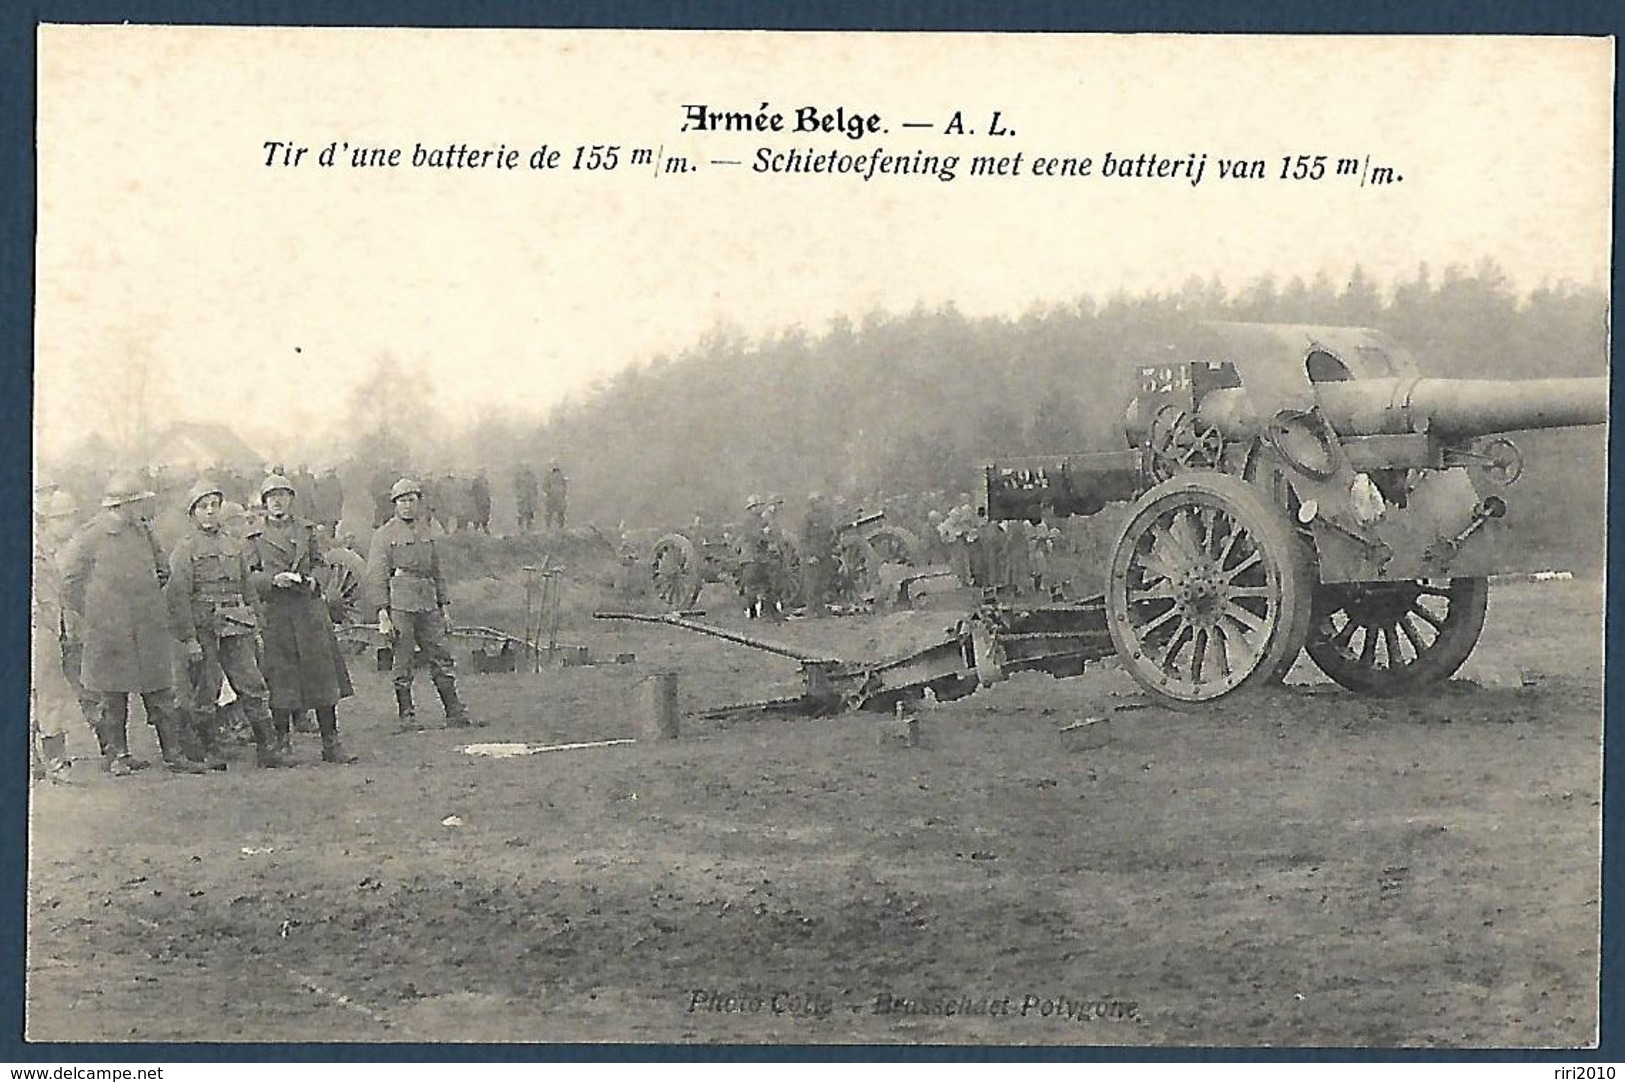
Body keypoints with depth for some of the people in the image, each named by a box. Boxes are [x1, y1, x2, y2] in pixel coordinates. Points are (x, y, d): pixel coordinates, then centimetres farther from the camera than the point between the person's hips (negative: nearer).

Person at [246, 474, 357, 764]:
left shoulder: (306, 530, 14)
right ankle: (282, 742, 10)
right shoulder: (256, 538, 7)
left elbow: (320, 563, 15)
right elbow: (250, 576, 2)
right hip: (275, 613, -2)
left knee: (323, 674, -2)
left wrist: (313, 579, -7)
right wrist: (273, 579, -17)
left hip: (310, 608, 2)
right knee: (280, 678, -1)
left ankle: (331, 744, 1)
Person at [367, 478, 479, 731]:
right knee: (402, 663, -2)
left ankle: (455, 714, 7)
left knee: (442, 659, 4)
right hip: (399, 603, -5)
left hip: (427, 604, 6)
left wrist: (444, 606, 17)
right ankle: (407, 718, 3)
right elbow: (376, 576, -6)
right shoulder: (385, 535, -1)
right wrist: (383, 613, -14)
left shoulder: (426, 532, 17)